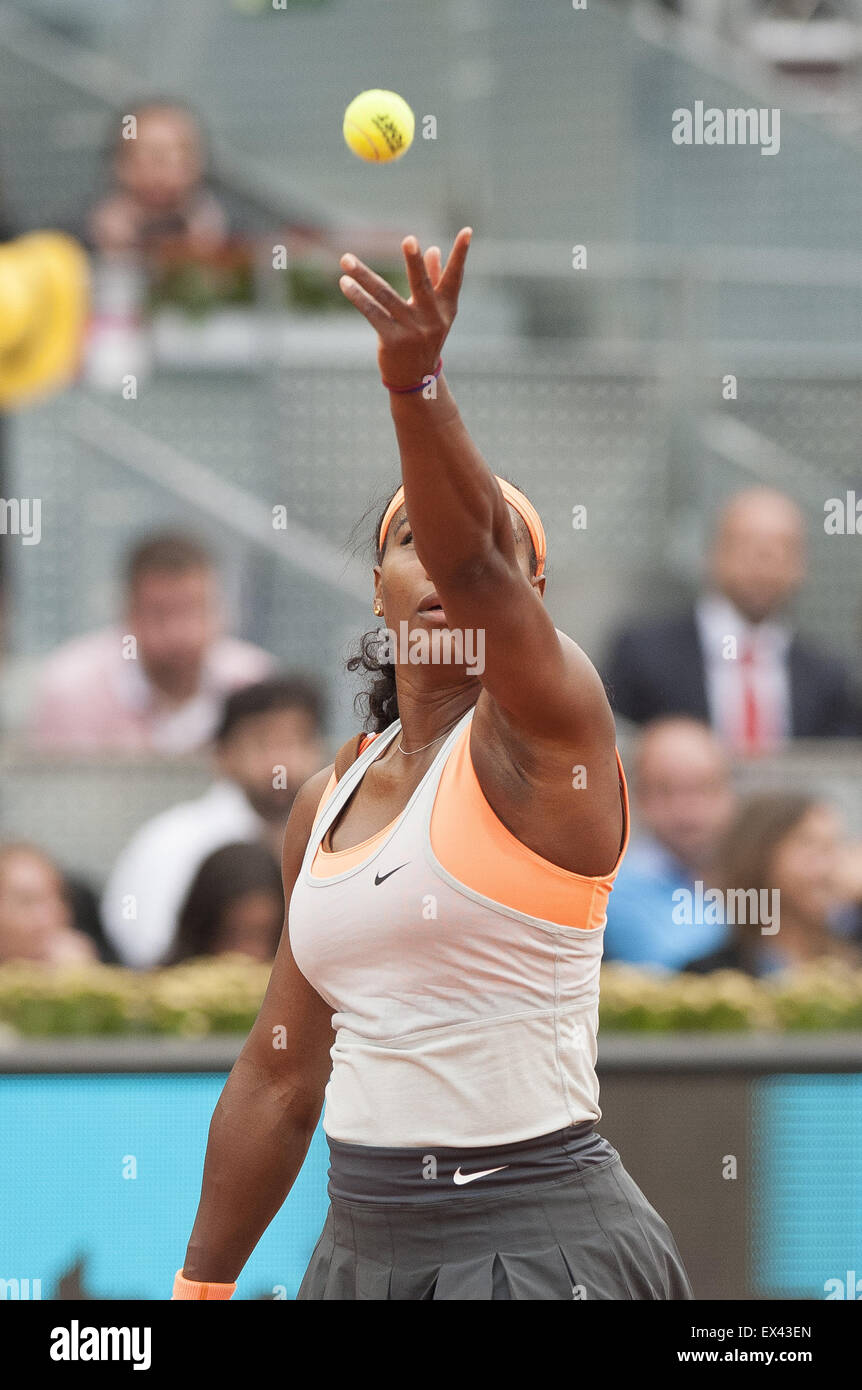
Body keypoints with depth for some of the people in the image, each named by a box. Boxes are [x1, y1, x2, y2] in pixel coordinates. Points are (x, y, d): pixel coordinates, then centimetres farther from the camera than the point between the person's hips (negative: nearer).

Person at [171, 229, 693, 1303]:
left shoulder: (548, 729, -6)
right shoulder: (329, 800, 13)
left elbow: (471, 558, -27)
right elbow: (279, 1074, 19)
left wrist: (417, 379, -45)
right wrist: (199, 1291, 20)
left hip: (538, 1246, -7)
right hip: (364, 1243, 7)